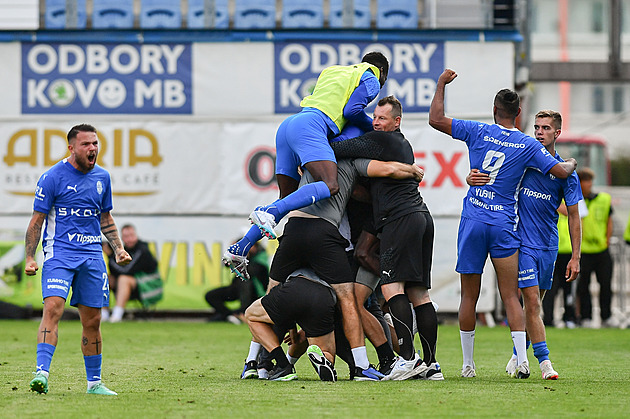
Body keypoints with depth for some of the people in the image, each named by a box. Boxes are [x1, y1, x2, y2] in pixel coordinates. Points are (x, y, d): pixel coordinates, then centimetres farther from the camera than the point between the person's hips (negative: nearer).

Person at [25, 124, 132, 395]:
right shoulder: (53, 177, -5)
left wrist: (119, 249, 15)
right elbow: (37, 220, -2)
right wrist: (30, 258, -9)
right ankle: (41, 373, -28)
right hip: (59, 253, -5)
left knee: (92, 320, 7)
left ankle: (94, 382, 17)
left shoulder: (102, 177, 12)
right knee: (53, 307, -22)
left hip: (92, 254, 5)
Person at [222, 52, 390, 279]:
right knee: (330, 186, -25)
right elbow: (352, 111, -2)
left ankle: (239, 249, 1)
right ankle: (268, 212, -42)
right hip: (310, 126, -9)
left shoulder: (332, 71, 36)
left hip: (287, 126, 9)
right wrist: (375, 128, 14)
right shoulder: (370, 79, 13)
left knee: (287, 200, 12)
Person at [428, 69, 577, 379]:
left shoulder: (479, 132, -1)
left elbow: (435, 120, -4)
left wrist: (441, 84, 9)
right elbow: (561, 172, 0)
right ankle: (522, 360, -14)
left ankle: (467, 364, 9)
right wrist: (572, 163, 23)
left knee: (469, 296, 7)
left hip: (472, 222, 0)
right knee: (510, 296, 0)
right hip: (504, 225, 0)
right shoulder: (528, 145, 1)